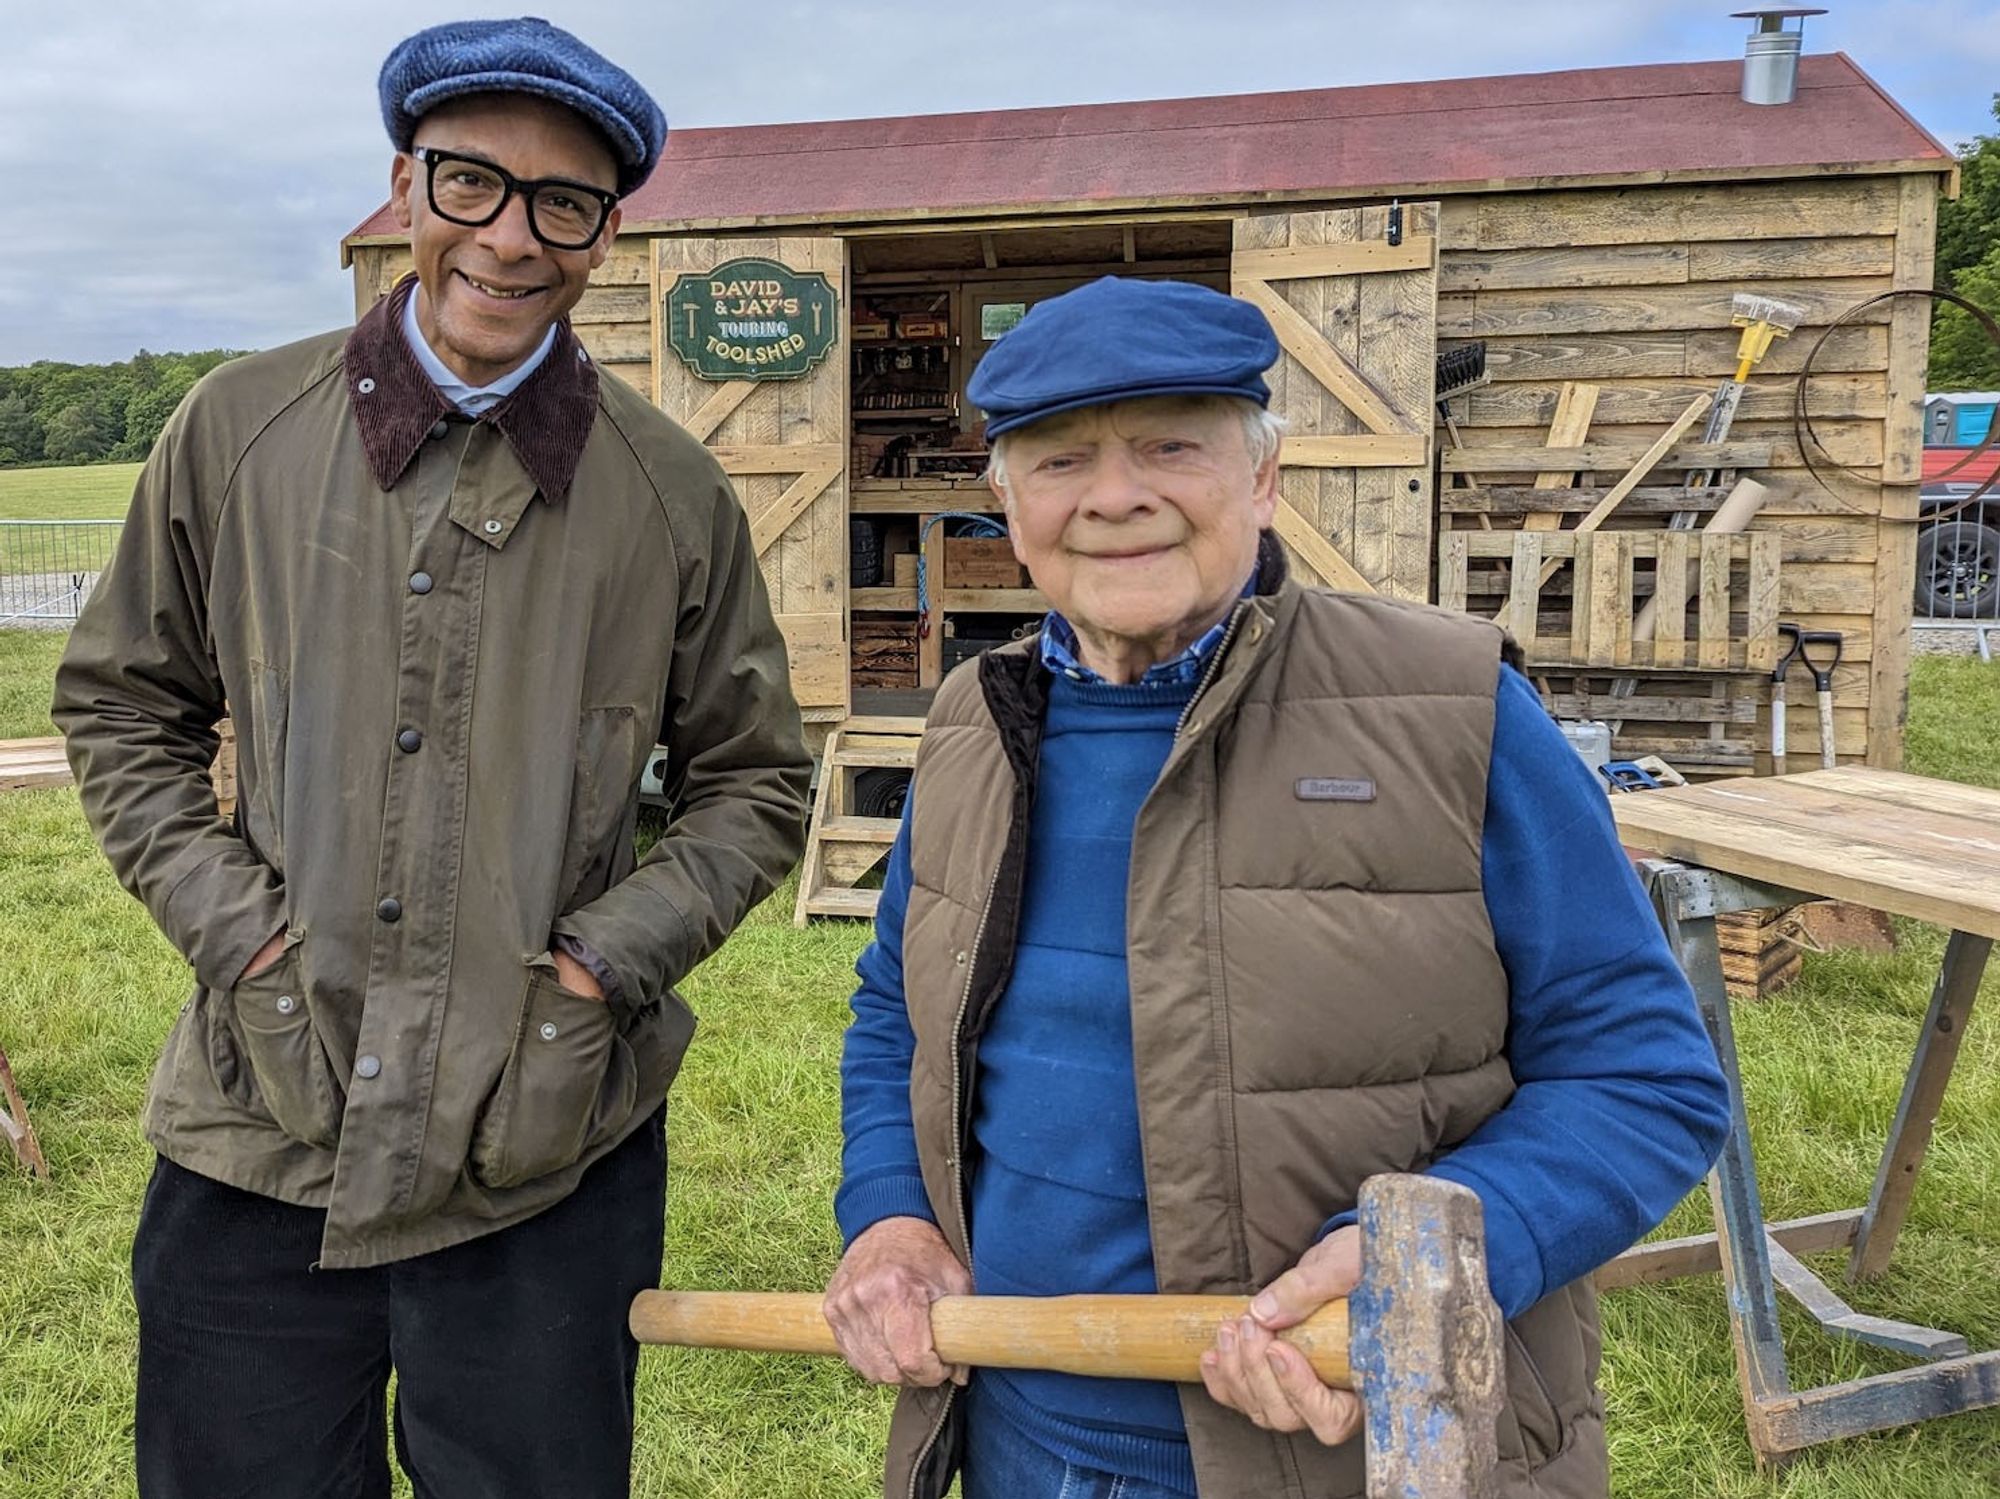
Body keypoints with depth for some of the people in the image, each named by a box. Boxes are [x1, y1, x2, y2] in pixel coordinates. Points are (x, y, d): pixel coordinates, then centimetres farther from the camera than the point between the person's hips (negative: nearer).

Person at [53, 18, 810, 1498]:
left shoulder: (673, 491, -2)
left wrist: (613, 952, -7)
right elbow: (121, 702, 11)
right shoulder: (242, 429, 0)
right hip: (256, 1147, 1)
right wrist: (221, 911, -2)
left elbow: (756, 781, 7)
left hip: (548, 1167, -1)